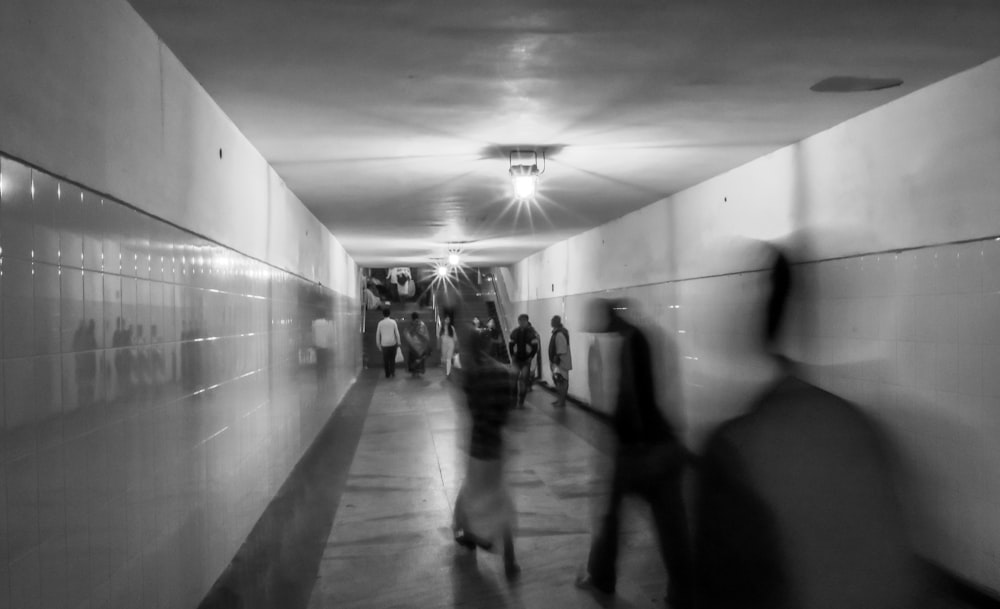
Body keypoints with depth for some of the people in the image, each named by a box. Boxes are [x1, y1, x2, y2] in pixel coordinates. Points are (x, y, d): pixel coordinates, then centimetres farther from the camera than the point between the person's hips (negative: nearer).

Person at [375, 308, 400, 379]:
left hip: (384, 344, 0)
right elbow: (397, 333, -3)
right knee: (392, 358, 12)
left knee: (385, 359, 10)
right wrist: (398, 342, 6)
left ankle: (387, 374, 12)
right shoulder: (393, 322, -4)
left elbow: (377, 335, 3)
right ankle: (392, 372, 0)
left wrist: (379, 345, 13)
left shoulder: (380, 323, -1)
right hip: (392, 343, 0)